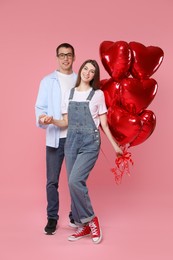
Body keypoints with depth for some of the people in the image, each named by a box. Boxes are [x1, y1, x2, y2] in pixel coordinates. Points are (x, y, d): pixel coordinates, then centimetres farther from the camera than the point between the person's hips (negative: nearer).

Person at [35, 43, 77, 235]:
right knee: (52, 180, 2)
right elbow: (40, 106, 0)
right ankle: (52, 217, 16)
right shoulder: (48, 81, 6)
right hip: (55, 137, -1)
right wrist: (41, 118, -22)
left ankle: (75, 215, 24)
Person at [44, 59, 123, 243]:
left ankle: (90, 219, 2)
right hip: (71, 141, 5)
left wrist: (115, 146, 3)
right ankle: (83, 226, 19)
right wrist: (53, 121, -9)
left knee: (75, 180, -20)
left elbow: (103, 123, 4)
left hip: (90, 142, -4)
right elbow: (66, 123, 11)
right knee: (73, 184, 4)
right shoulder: (70, 93, 12)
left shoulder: (98, 94, 2)